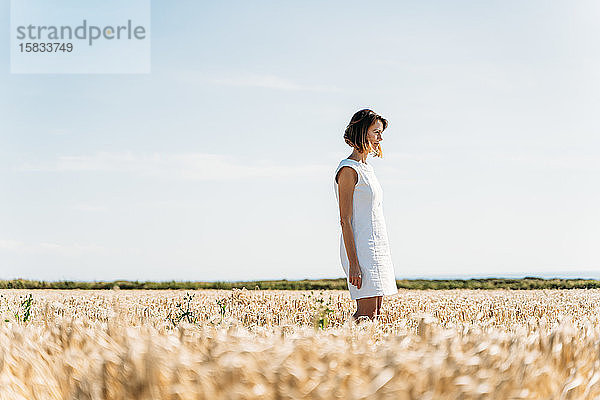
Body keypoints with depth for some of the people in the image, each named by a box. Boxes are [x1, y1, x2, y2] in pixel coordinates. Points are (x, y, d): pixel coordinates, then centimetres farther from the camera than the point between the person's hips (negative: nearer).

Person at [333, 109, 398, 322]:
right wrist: (353, 263, -20)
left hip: (378, 247, 9)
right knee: (367, 314, -11)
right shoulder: (348, 170, -11)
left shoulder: (367, 168, 17)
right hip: (361, 249, -9)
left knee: (376, 313, 5)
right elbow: (345, 220, -15)